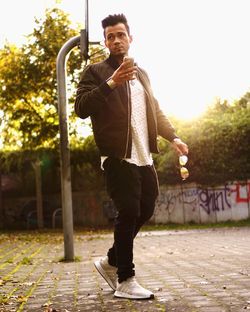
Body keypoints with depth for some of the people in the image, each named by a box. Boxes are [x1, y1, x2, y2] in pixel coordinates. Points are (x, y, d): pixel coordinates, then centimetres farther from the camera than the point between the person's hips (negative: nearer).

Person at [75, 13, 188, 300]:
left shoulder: (141, 74, 21)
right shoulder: (95, 72, 0)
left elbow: (155, 110, 27)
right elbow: (81, 108, -14)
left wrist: (173, 137, 15)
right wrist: (111, 83, -24)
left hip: (144, 157, 7)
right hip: (118, 157, -7)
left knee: (145, 211, 7)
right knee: (129, 213, -9)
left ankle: (111, 262, 24)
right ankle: (125, 280, 2)